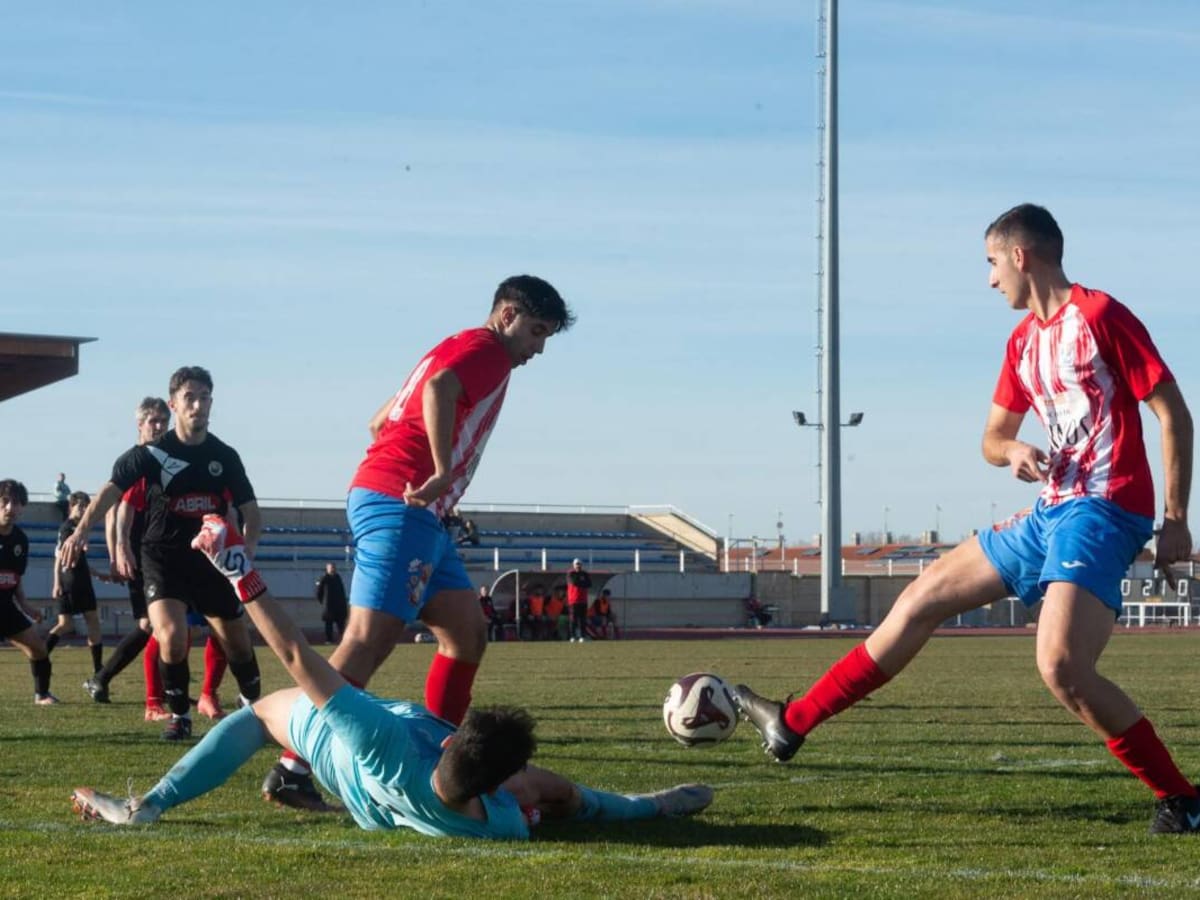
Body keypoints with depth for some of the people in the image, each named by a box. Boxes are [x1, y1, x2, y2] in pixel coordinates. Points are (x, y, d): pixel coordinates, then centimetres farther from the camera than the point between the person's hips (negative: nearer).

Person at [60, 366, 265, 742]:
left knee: (237, 642, 11)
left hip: (212, 559, 3)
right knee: (171, 635, -24)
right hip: (164, 558, -3)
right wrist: (81, 530, -38)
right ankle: (179, 715, -2)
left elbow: (251, 512, 5)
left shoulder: (225, 456, 0)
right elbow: (112, 490, -21)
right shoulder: (152, 453, -9)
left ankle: (255, 707, 38)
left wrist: (246, 549, -15)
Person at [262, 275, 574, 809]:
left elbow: (379, 422, 30)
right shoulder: (486, 350, -2)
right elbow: (439, 389, -25)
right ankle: (293, 770, -20)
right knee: (370, 641, -16)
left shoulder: (459, 350, 28)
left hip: (419, 517, 11)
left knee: (467, 635, 11)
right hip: (400, 505, -11)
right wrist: (443, 473, -27)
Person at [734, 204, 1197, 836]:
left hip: (1103, 511, -9)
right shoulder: (1024, 340, 16)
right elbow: (992, 438, 24)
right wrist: (1013, 451, -1)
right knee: (921, 601, 11)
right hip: (1052, 510, 9)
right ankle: (792, 723, 20)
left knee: (1060, 667, -26)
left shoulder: (1099, 316, -10)